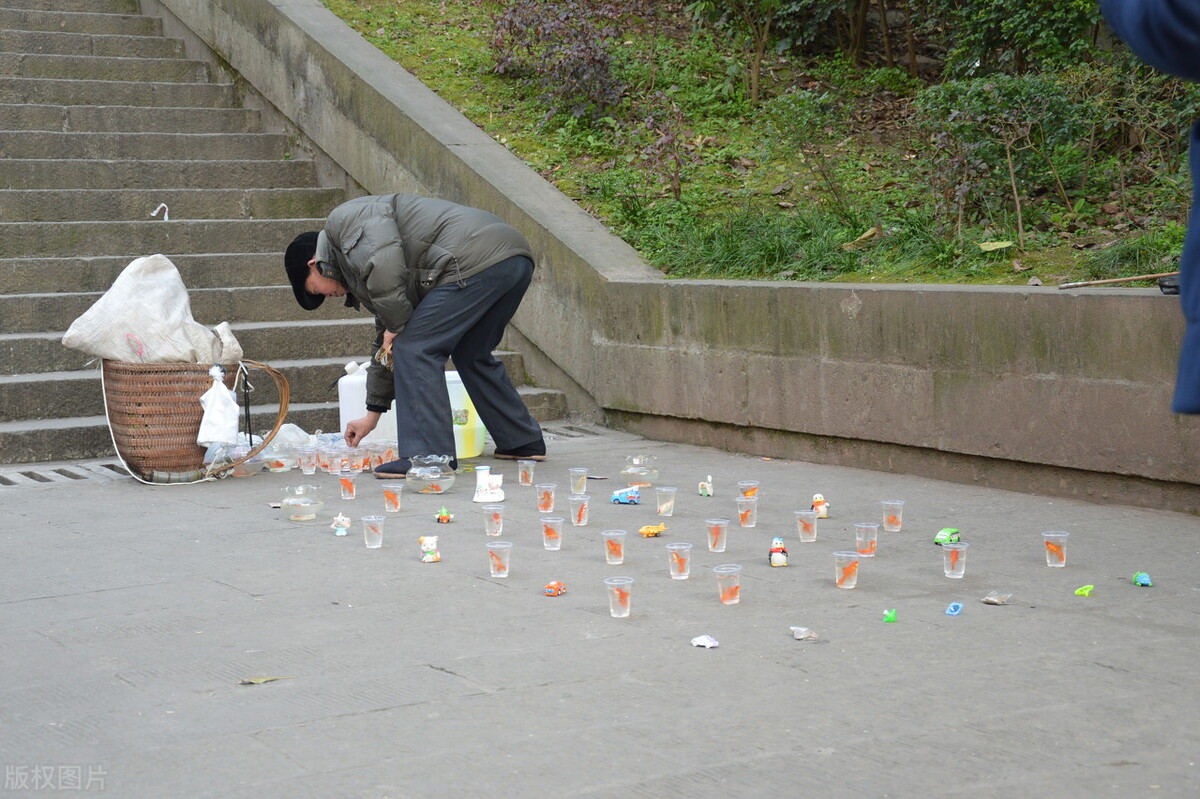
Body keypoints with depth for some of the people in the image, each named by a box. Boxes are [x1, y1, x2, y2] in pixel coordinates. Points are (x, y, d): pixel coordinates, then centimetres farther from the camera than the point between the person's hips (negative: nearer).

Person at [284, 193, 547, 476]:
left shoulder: (345, 219, 5)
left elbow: (385, 265, -15)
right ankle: (523, 442, 32)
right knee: (471, 355, 26)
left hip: (477, 261, -11)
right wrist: (373, 413, 41)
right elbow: (386, 343, 36)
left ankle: (429, 456, -7)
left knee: (415, 349, -5)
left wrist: (396, 326, -2)